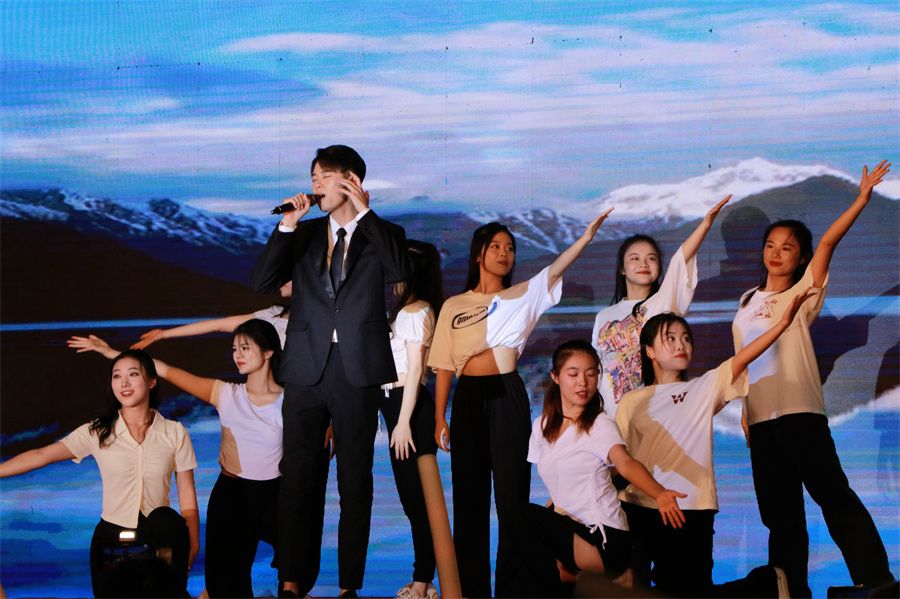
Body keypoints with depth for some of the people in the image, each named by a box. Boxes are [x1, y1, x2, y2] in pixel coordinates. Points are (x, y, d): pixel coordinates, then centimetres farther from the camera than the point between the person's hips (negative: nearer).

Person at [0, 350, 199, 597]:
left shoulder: (175, 433, -2)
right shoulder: (96, 432, -1)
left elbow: (188, 499, -2)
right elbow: (40, 456, -6)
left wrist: (191, 553, -9)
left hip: (158, 540, -1)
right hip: (111, 540, 1)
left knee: (167, 519, -32)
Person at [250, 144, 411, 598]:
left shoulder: (382, 233, 5)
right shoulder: (304, 235, 13)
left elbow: (399, 271, -17)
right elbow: (261, 282, 1)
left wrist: (364, 211, -14)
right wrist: (287, 225, -6)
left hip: (358, 372, -2)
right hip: (307, 369, 2)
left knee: (355, 479, 4)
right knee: (298, 476, 2)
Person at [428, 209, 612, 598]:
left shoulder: (523, 296, 8)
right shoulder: (454, 306, 10)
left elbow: (555, 270, -10)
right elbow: (444, 366, 8)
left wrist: (587, 235, -26)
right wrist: (440, 419, 2)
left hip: (507, 397, -1)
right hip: (467, 398, 1)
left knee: (512, 496, -2)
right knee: (469, 497, 5)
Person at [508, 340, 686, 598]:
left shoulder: (600, 425, -10)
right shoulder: (542, 427, 10)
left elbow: (626, 463, -30)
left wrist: (659, 493, -49)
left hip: (604, 540, -7)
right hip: (569, 530, 7)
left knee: (529, 518, -25)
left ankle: (564, 575, -6)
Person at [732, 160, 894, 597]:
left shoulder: (802, 294, 3)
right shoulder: (746, 304, 17)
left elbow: (828, 242, -10)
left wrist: (862, 198, -17)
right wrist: (743, 415, 13)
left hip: (799, 411, -5)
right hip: (761, 418, 5)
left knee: (833, 495, -12)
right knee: (779, 512, 9)